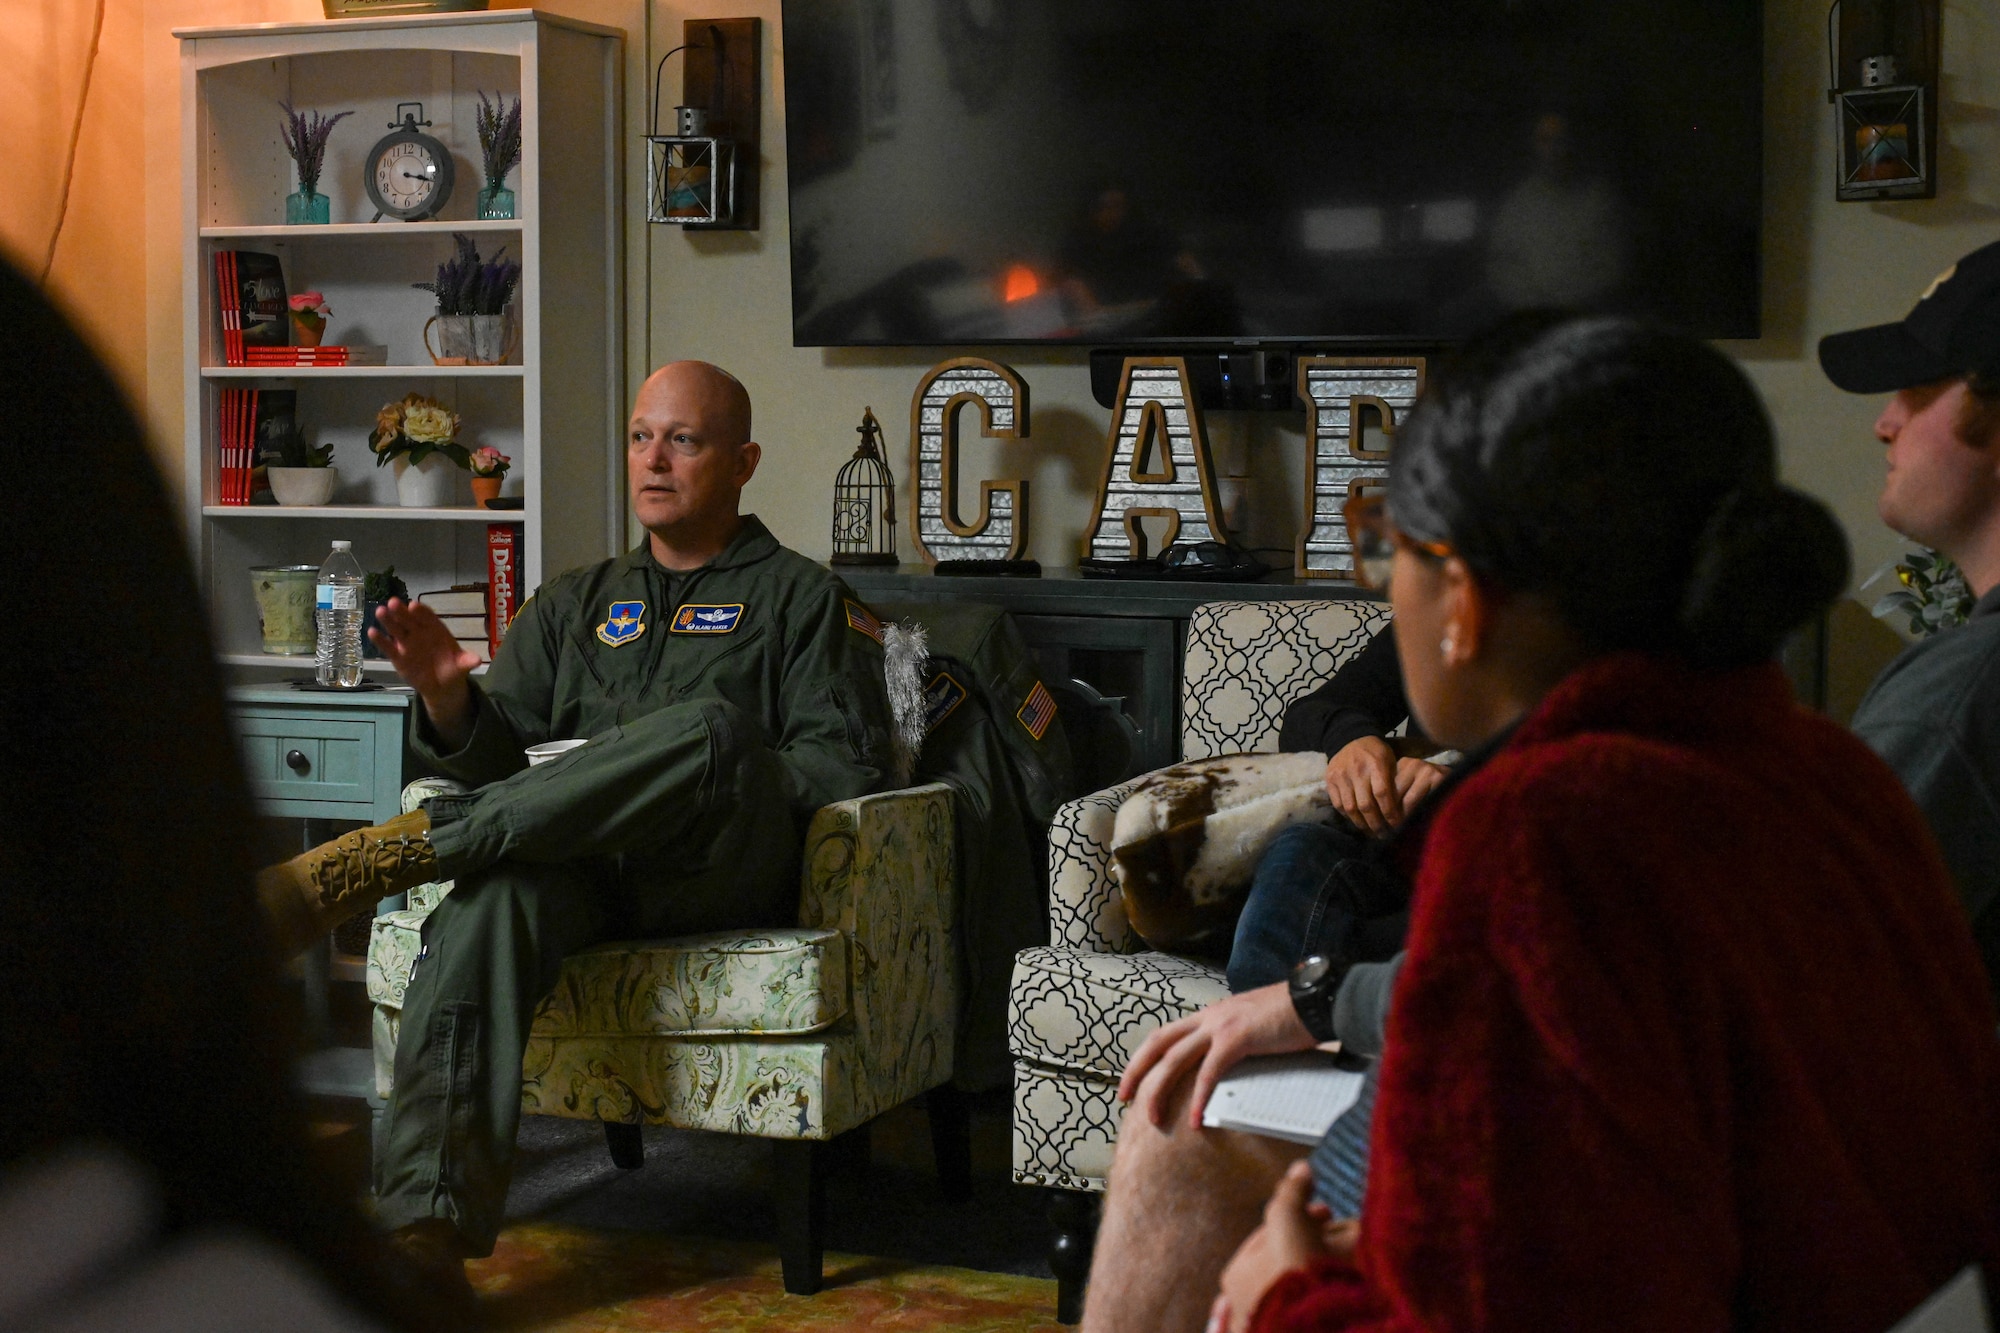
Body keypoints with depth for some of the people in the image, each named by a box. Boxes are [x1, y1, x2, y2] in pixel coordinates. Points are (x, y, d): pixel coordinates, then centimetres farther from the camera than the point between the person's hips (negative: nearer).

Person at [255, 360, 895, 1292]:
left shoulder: (802, 597, 18)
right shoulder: (573, 604, 29)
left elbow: (847, 762, 5)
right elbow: (502, 757, 18)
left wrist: (724, 793, -10)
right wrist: (450, 700, -4)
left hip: (724, 875, -3)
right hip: (579, 869, 3)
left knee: (710, 727, -37)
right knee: (494, 889, -35)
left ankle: (377, 859, -36)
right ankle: (429, 1224, -46)